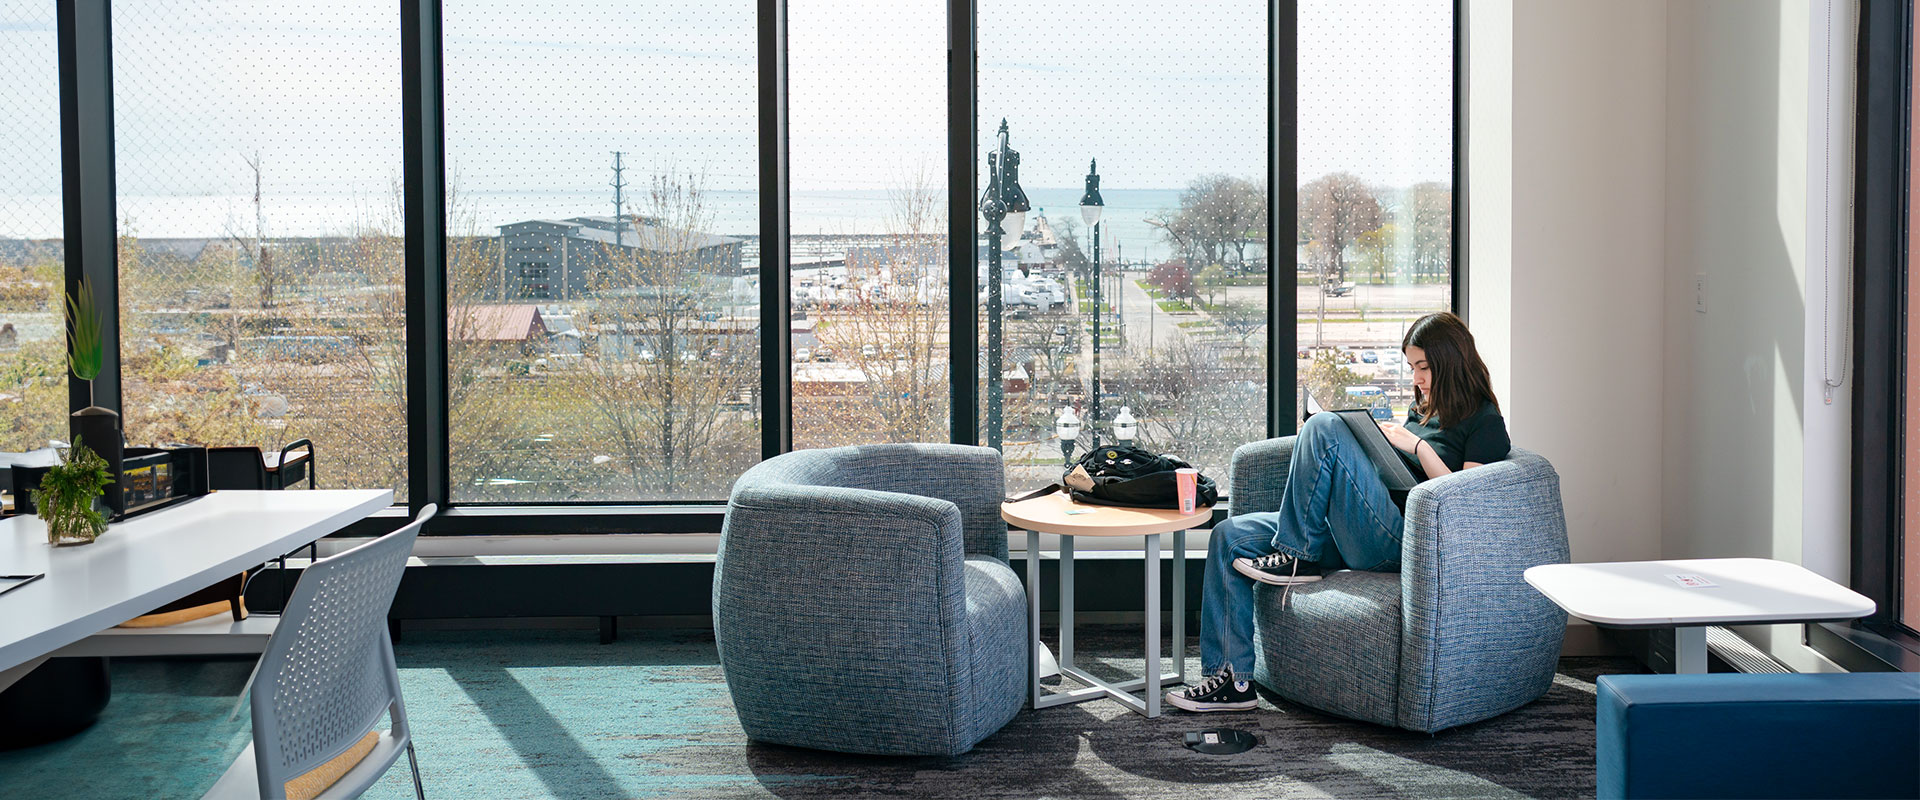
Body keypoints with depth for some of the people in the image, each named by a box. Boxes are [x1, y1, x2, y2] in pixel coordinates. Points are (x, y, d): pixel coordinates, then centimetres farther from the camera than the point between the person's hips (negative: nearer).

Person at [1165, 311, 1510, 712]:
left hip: (1400, 542, -9)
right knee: (1230, 536, -2)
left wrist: (1418, 447, -13)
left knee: (1323, 427, -24)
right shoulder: (1423, 409, 26)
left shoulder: (1486, 423, 1)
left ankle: (1295, 557, -11)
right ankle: (1232, 680, -5)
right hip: (1357, 536, 9)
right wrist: (1377, 439, 12)